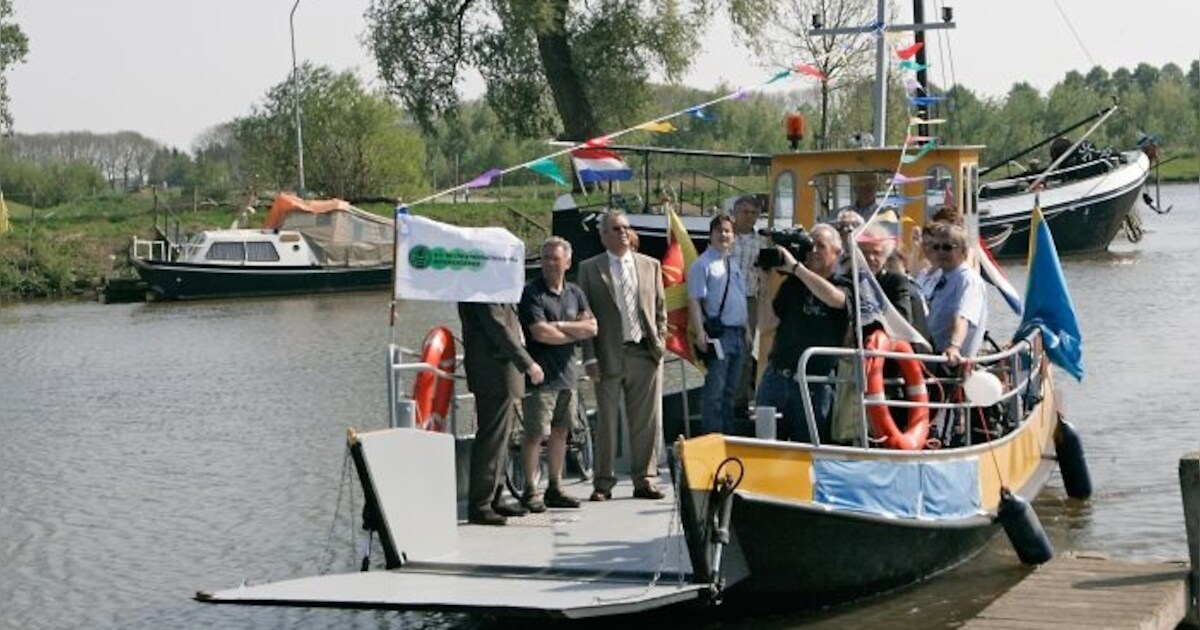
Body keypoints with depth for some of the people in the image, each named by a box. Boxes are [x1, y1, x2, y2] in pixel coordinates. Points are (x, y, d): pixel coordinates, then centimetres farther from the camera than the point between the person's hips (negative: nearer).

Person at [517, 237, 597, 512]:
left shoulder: (575, 293, 12)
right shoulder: (532, 293, -6)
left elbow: (592, 327, 2)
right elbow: (540, 333, -17)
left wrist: (560, 326, -10)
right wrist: (575, 333, -4)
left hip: (567, 375, 6)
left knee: (560, 432, 11)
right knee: (535, 434, -7)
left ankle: (555, 488, 19)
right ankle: (530, 490, 0)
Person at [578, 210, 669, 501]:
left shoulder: (650, 265, 11)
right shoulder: (590, 269, 3)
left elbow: (660, 309, 14)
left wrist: (660, 343, 3)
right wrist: (590, 357, -7)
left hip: (645, 354, 2)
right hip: (609, 355, -2)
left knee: (646, 422, 5)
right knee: (606, 422, 4)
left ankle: (645, 480, 14)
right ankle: (603, 483, 12)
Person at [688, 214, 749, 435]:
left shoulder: (735, 264, 17)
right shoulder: (703, 265, -7)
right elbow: (694, 300, -14)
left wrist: (746, 330, 19)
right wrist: (700, 333, -22)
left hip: (737, 333, 8)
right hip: (718, 333, -8)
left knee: (730, 389, 14)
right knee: (714, 389, -7)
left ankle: (728, 433, 21)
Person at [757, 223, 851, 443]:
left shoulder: (843, 286, 2)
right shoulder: (792, 284, 11)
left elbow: (834, 298, -23)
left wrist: (795, 267, -20)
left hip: (815, 385, -3)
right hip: (777, 377, 3)